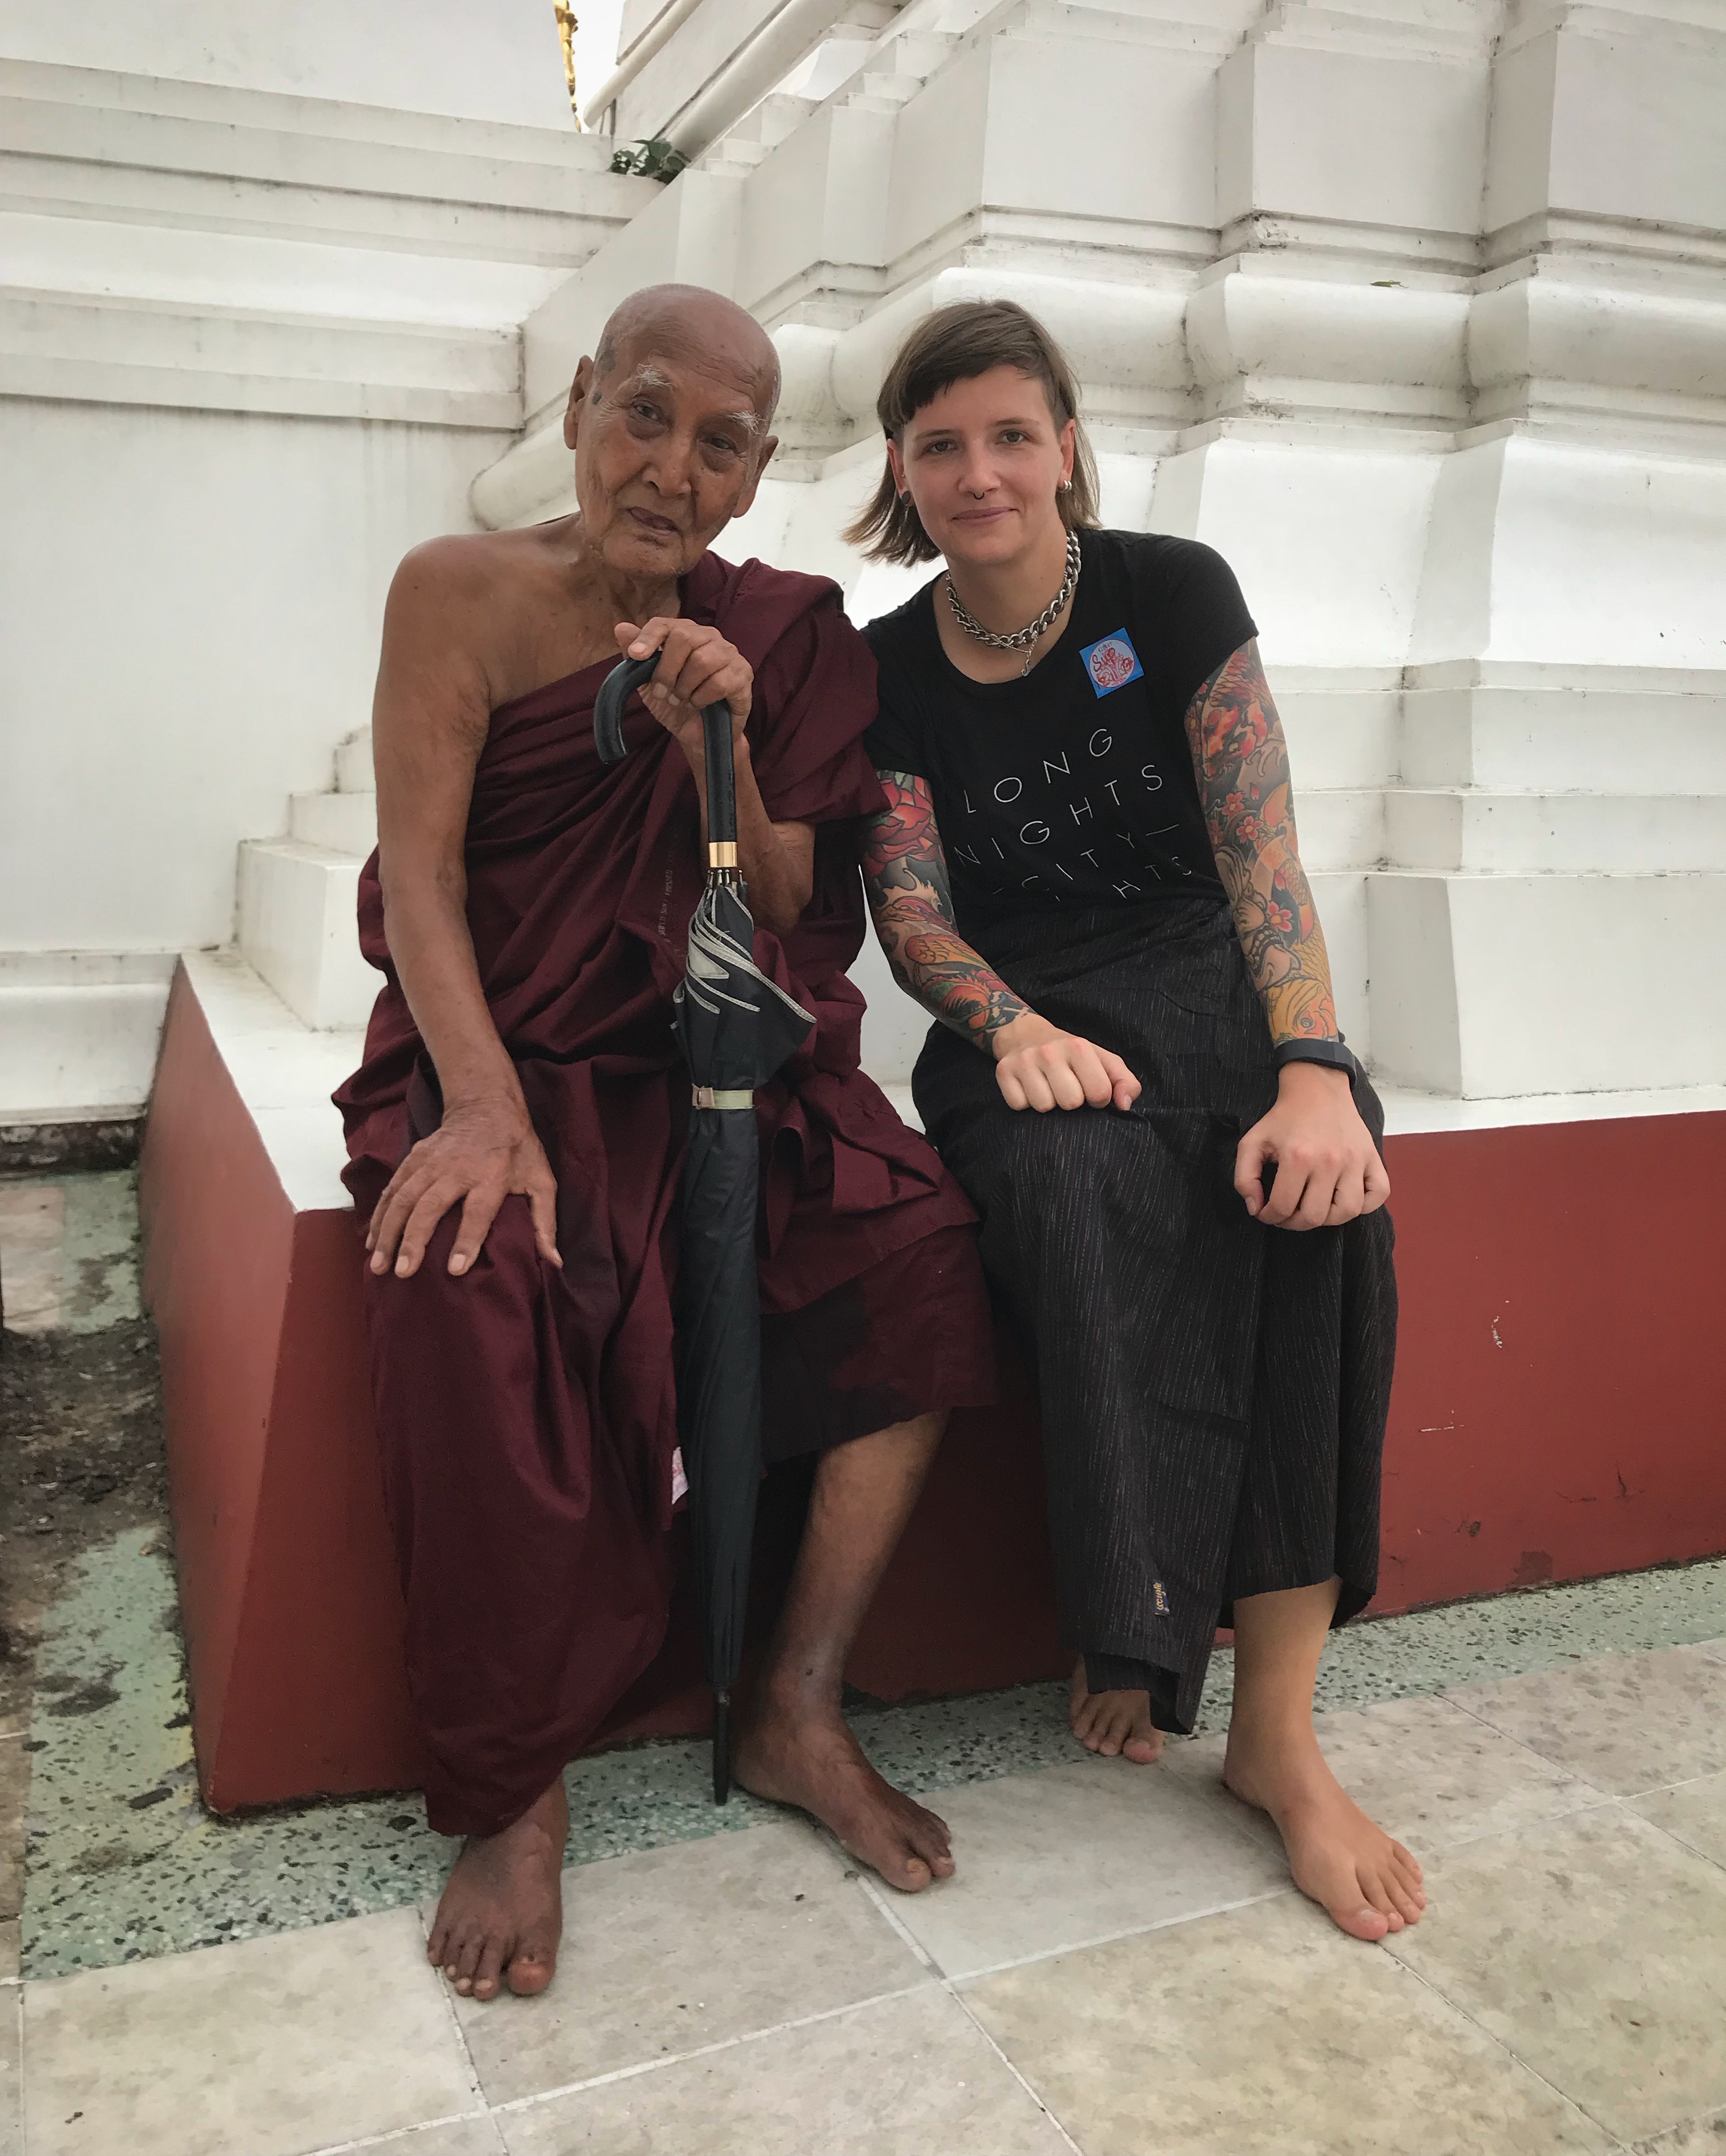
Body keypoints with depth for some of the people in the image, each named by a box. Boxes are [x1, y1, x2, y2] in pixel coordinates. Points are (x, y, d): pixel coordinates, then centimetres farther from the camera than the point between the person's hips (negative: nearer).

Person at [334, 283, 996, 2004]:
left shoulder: (776, 637, 6)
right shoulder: (463, 592, -1)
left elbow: (782, 925, 2)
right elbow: (419, 874, -8)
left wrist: (722, 747, -16)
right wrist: (485, 1105, -22)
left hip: (709, 1058, 3)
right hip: (501, 1050, -3)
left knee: (924, 1246, -21)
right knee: (478, 1290, -33)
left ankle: (797, 1713, -7)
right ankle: (512, 1795, -14)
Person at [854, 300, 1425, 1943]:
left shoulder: (1173, 592, 1)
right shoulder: (889, 673, 6)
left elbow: (1262, 847, -8)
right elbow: (910, 914, 1)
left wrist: (1313, 1070, -23)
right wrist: (1013, 1026, -21)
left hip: (1204, 990, 0)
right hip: (1020, 1029, 1)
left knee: (1317, 1195, -33)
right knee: (1088, 1195, -36)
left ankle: (1276, 1732, -24)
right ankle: (1134, 1625, -19)